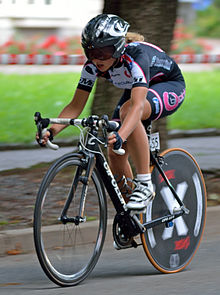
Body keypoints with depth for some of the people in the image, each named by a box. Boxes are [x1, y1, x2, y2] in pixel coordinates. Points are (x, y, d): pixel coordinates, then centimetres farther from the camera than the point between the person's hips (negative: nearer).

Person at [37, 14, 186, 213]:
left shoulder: (135, 55, -39)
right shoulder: (94, 65, -21)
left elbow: (137, 105, -51)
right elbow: (76, 105, -19)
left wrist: (120, 135, -67)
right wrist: (52, 129, -37)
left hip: (170, 86, -6)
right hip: (136, 89, 7)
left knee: (127, 110, -38)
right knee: (115, 153, -11)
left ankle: (145, 184, -30)